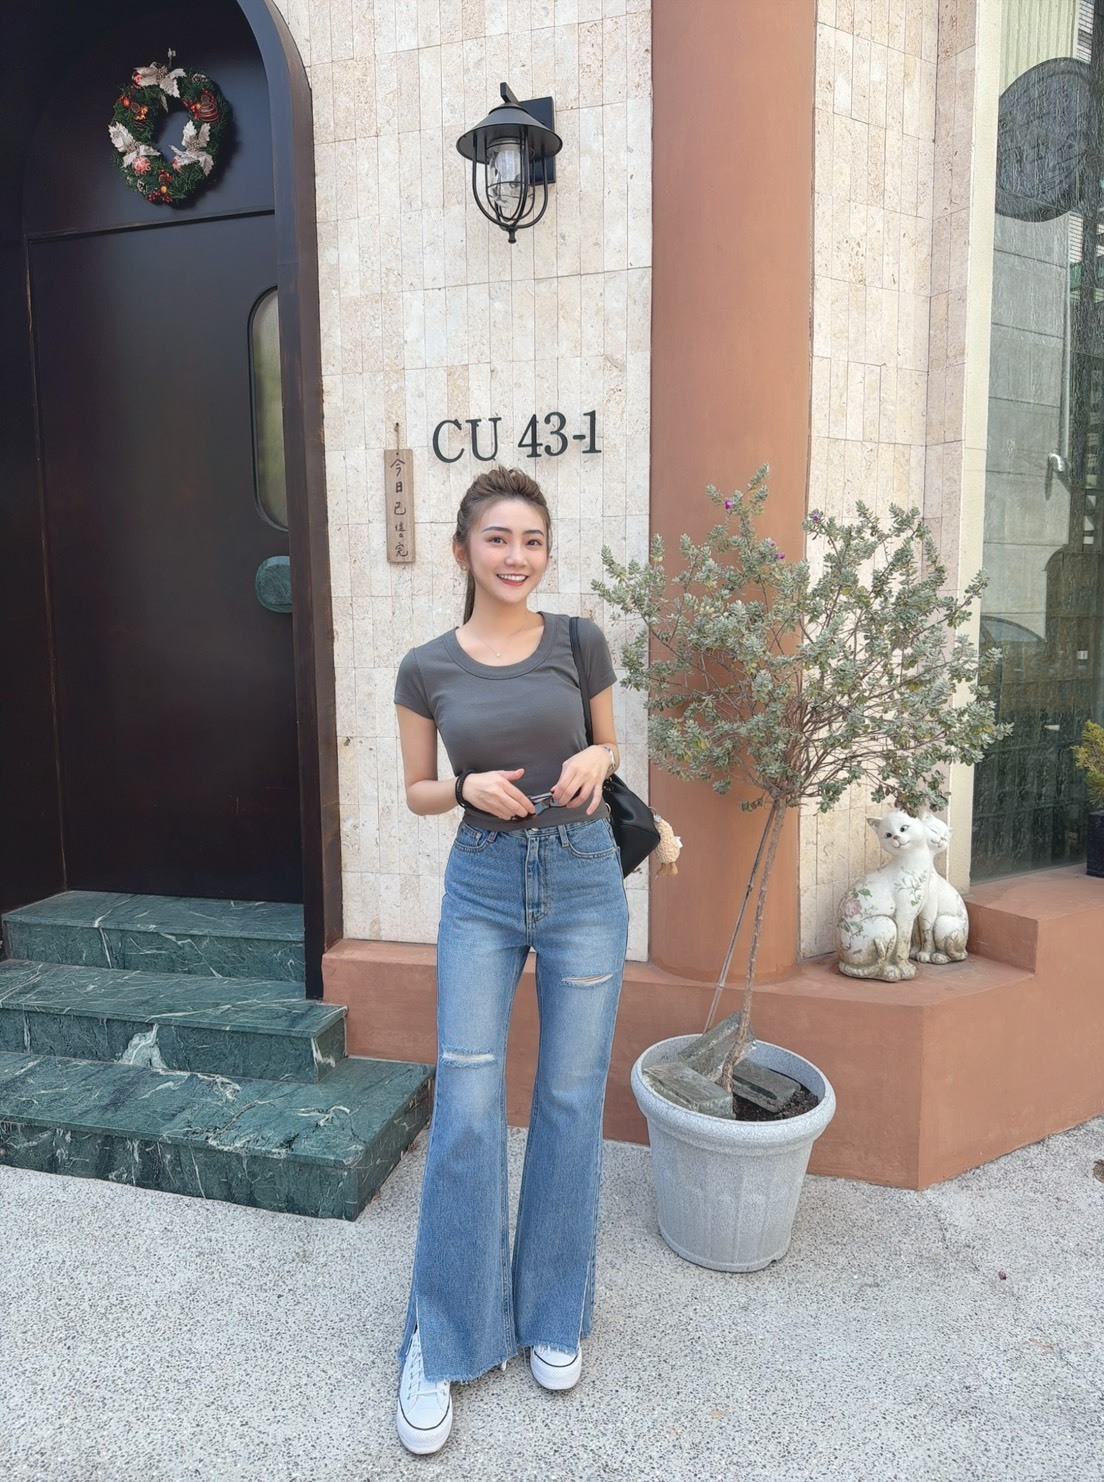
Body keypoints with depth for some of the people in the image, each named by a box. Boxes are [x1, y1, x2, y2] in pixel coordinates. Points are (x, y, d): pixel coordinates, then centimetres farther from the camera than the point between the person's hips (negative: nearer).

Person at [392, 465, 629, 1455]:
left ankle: (553, 1318, 32)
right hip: (483, 887, 0)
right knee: (467, 1114, 1)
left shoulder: (580, 643, -1)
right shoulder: (427, 670, -1)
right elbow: (418, 791, 8)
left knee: (571, 1103, 9)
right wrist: (471, 786, -13)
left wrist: (595, 762, -11)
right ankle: (443, 1344, 22)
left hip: (584, 879, 1)